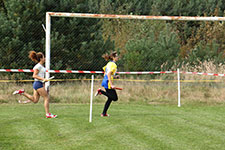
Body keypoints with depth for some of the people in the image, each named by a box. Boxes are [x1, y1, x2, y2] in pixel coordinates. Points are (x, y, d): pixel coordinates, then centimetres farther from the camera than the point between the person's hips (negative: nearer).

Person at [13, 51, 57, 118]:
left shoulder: (40, 66, 15)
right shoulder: (38, 66, -14)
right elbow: (34, 75, -18)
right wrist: (43, 79, -24)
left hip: (37, 84, 9)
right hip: (38, 83, -9)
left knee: (35, 100, 10)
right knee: (47, 98, -4)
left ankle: (22, 92, 9)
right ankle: (48, 114, -1)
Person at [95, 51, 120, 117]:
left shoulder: (109, 63, 17)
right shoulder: (113, 64, -12)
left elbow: (105, 74, 23)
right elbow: (108, 74, -23)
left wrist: (114, 76, 20)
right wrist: (111, 85, -25)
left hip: (105, 81, 10)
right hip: (108, 83, -10)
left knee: (110, 98, 13)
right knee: (115, 98, -5)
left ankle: (104, 113, 13)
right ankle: (101, 91, -6)